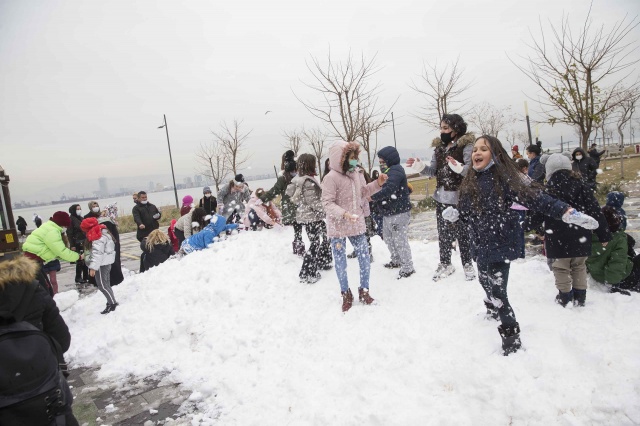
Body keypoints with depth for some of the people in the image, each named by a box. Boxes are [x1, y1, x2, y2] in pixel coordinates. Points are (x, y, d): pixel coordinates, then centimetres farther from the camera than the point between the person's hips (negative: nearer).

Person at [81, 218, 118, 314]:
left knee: (102, 285, -5)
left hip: (102, 263, -10)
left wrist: (93, 267, -24)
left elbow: (97, 253, -24)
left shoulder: (97, 236, -20)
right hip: (106, 262, 10)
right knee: (106, 284, 15)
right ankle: (111, 302, 21)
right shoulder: (101, 232, 13)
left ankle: (113, 304, -2)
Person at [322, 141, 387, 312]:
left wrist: (377, 184, 4)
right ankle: (346, 294, 29)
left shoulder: (356, 174, 3)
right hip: (338, 227, -5)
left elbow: (363, 192, 17)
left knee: (365, 259, 10)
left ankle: (364, 291, 30)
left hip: (357, 225, 6)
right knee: (341, 263, 8)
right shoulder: (331, 178, -17)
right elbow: (327, 203, -19)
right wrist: (344, 214, -33)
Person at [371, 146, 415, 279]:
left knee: (400, 240, -4)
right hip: (389, 212, 11)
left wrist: (373, 197, -26)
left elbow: (389, 189, -30)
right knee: (389, 238, 22)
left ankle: (407, 267, 7)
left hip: (399, 212, -11)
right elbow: (382, 186, 17)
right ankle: (396, 260, 38)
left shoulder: (396, 171, -17)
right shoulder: (388, 171, 16)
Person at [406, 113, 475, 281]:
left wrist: (459, 167, -40)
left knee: (462, 233, 8)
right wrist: (419, 167, -5)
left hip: (459, 198, -6)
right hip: (441, 198, 6)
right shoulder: (439, 147, 8)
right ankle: (445, 263, 31)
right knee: (443, 233, 16)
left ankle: (467, 264, 26)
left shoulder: (467, 146, -12)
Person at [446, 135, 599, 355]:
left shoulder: (505, 179, -16)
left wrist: (567, 212, -34)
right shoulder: (469, 183, 2)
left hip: (501, 245, -7)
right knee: (486, 283, 26)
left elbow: (535, 198, -24)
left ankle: (511, 337, 14)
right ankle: (492, 311, 56)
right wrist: (454, 214, -9)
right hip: (480, 246, 7)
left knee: (497, 291, -5)